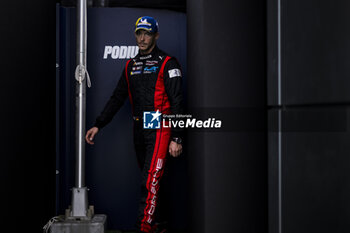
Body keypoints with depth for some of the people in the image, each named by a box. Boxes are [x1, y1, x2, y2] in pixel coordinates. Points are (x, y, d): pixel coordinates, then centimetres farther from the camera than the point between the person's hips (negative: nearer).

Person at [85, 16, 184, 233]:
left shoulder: (167, 63, -4)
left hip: (159, 129, -6)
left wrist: (176, 138, -15)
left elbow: (177, 103, -9)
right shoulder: (131, 66, 15)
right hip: (139, 131, 6)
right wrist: (98, 125, 11)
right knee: (150, 180, 11)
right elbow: (117, 98, 18)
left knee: (150, 182, -12)